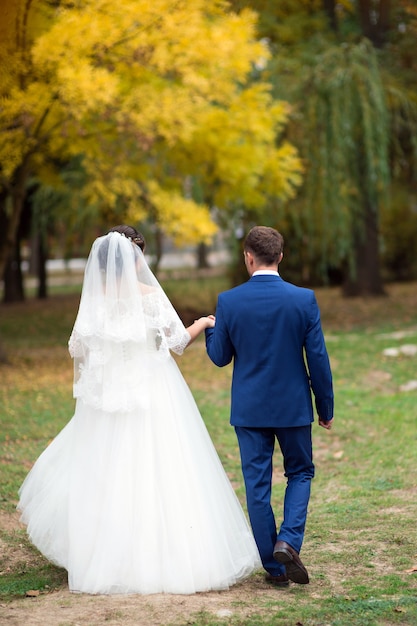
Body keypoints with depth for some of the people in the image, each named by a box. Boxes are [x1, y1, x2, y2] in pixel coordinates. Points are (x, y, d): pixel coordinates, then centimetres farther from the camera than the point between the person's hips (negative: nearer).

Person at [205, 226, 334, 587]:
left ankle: (275, 568, 12)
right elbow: (318, 358, -6)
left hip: (249, 408, 0)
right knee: (300, 473, 18)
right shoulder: (304, 300, -9)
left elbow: (220, 357, 2)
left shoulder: (228, 302, -8)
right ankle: (289, 541, -5)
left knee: (257, 485, 8)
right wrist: (326, 408, 5)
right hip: (293, 406, 0)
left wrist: (209, 328, 23)